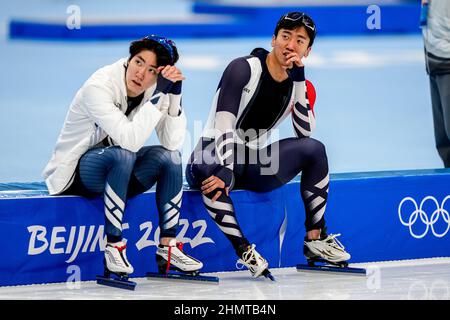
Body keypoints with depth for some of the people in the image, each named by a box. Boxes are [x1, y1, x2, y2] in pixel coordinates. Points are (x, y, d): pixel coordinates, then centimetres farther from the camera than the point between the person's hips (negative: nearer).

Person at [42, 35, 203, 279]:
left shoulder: (154, 89, -6)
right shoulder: (99, 87, -25)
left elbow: (172, 143, -14)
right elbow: (130, 140, -36)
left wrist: (174, 94, -23)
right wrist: (159, 94, -36)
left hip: (117, 170, 7)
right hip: (74, 173, -6)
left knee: (170, 157, -16)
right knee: (122, 155, -35)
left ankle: (167, 247, -12)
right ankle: (113, 247, -28)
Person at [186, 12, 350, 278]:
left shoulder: (301, 85, 5)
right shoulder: (244, 69, -13)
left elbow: (306, 133, -12)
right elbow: (223, 125, -22)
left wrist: (299, 80, -16)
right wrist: (227, 171, -35)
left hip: (253, 163, 5)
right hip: (215, 157, -5)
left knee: (314, 149, -14)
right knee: (208, 171, -41)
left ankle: (315, 239, -8)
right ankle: (244, 251, -32)